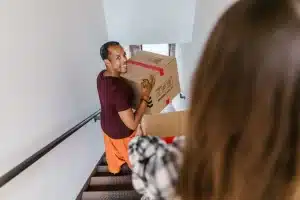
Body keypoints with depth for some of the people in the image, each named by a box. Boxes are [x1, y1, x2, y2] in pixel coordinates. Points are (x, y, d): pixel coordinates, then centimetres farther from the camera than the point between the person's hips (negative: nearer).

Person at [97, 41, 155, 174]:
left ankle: (114, 169, 64)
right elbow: (132, 124, -36)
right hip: (122, 133, -7)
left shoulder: (102, 75, -13)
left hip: (107, 125, 8)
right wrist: (145, 96, -35)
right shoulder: (118, 89, -41)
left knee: (113, 151, 36)